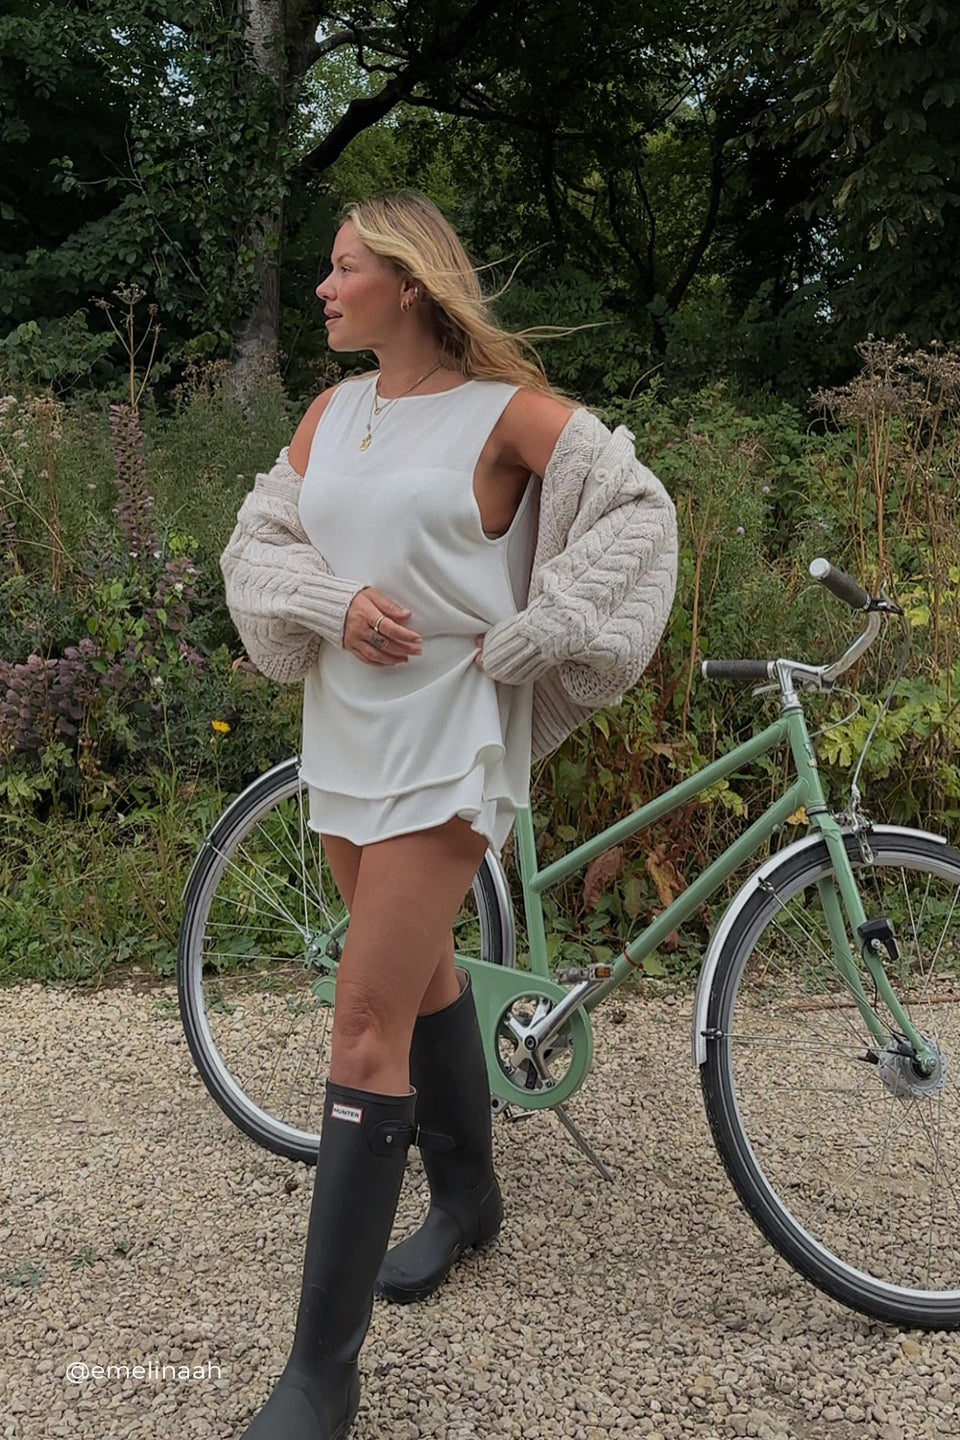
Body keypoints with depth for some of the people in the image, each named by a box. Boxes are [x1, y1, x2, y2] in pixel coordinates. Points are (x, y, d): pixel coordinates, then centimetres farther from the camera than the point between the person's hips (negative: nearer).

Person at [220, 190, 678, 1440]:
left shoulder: (504, 410, -7)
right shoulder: (331, 413, 9)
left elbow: (637, 510, -8)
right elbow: (258, 541, 8)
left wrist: (521, 637, -12)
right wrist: (337, 600, -12)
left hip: (448, 746, -6)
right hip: (344, 734, 7)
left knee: (367, 1032, -10)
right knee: (423, 976, 20)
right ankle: (468, 1198, 43)